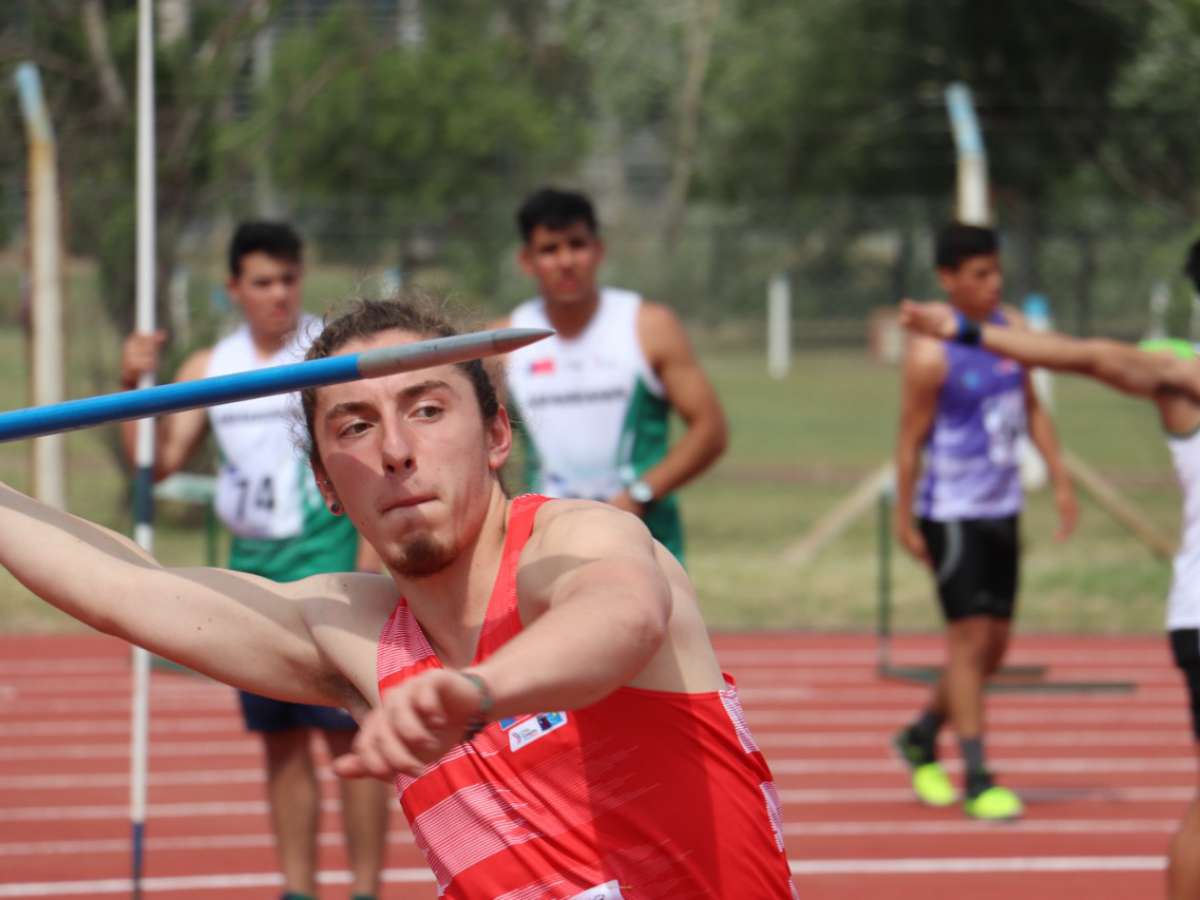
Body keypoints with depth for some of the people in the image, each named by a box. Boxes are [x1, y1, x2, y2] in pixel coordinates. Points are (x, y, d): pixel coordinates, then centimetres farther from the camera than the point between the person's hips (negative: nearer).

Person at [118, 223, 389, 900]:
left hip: (326, 557, -5)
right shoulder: (210, 367, 12)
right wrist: (136, 386, -3)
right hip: (252, 560, 5)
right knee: (281, 739, 7)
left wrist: (368, 561, -15)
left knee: (348, 729, -8)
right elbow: (159, 462, 11)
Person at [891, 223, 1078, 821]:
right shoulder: (931, 353, -16)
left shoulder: (1011, 327, 5)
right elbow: (911, 439, -11)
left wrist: (1060, 479, 12)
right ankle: (976, 781, -5)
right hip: (952, 513, -7)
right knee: (969, 637, -9)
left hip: (1002, 509, 7)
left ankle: (921, 738, 32)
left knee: (993, 646, 12)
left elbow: (1031, 408, 15)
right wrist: (904, 520, -9)